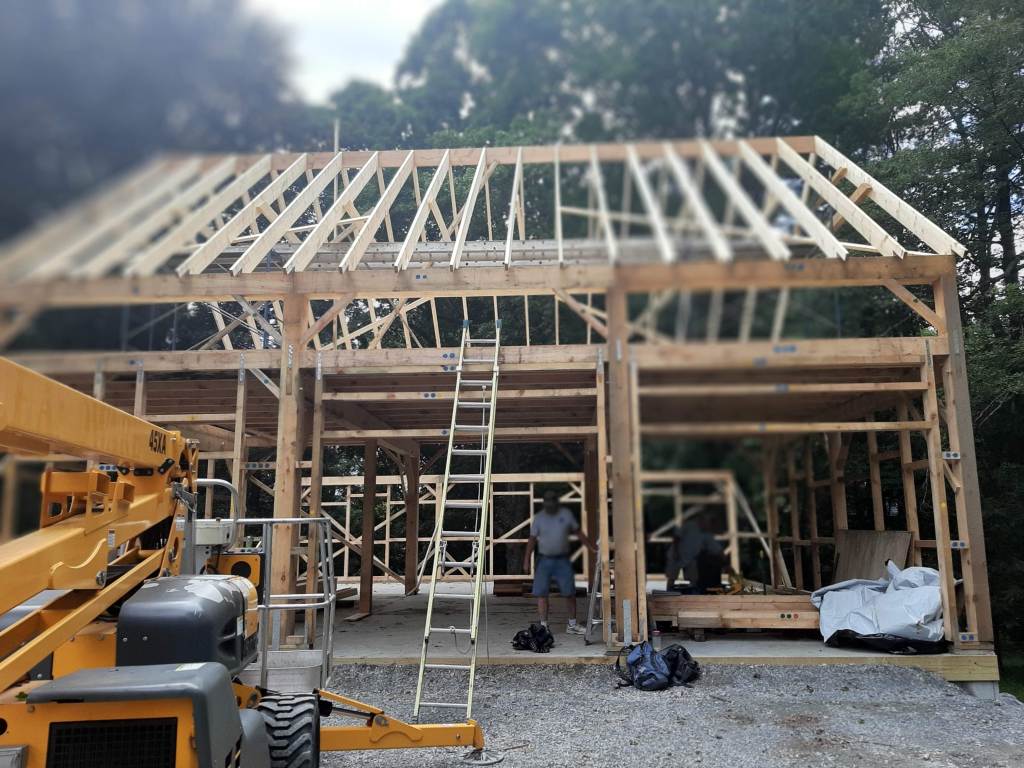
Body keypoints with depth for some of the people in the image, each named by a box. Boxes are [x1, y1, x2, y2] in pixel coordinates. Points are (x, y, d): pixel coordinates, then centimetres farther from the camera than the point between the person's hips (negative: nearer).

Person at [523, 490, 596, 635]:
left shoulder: (566, 514, 2)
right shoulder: (539, 518, -2)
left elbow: (579, 533, 9)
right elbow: (532, 540, -1)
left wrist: (594, 547, 6)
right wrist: (526, 561, -8)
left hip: (563, 560, 1)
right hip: (544, 560, -1)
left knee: (570, 592, 3)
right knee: (541, 593, -3)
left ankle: (572, 625, 17)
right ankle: (544, 626, 7)